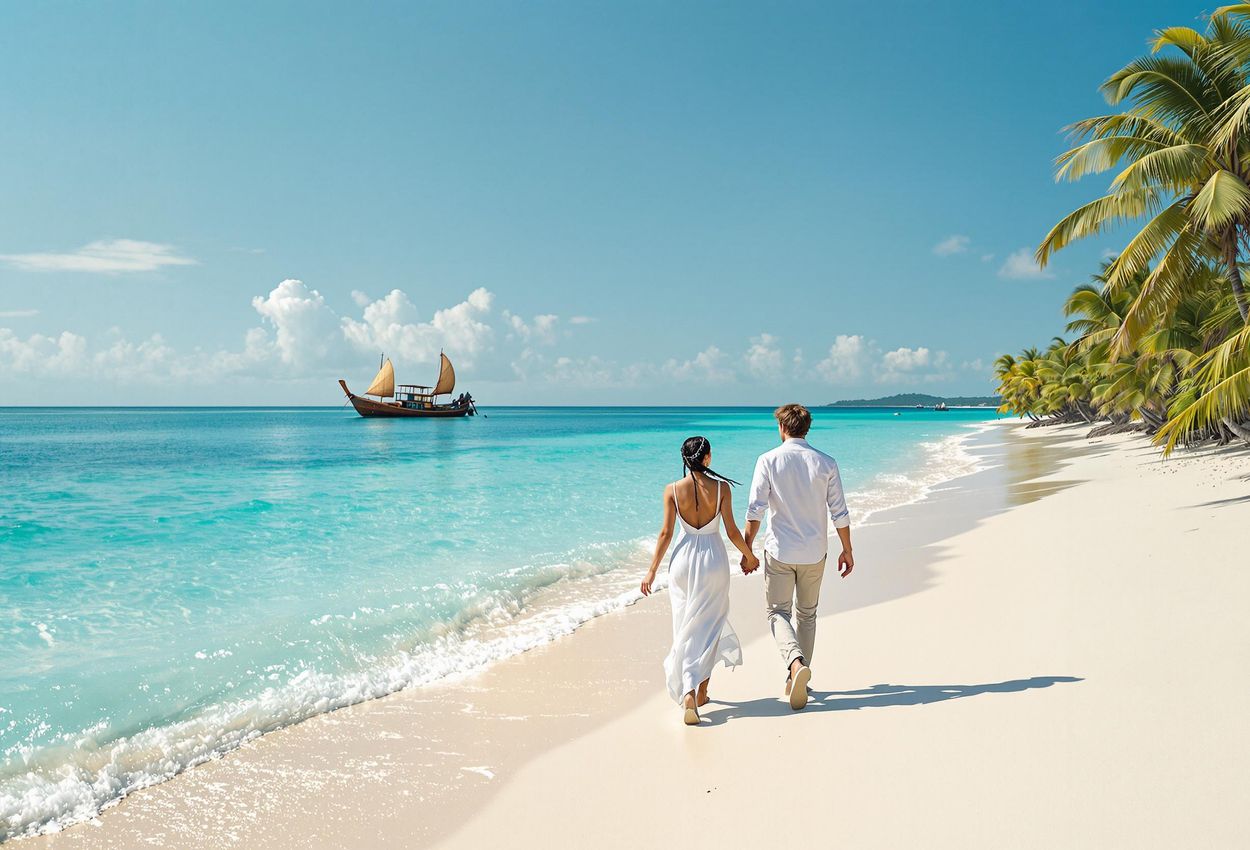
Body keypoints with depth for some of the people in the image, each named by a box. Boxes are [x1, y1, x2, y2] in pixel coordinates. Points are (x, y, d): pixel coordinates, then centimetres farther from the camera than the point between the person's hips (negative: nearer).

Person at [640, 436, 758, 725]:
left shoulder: (673, 490, -5)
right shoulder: (721, 487, -7)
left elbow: (666, 533, -5)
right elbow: (732, 531, -3)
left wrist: (652, 570, 3)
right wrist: (748, 555, 15)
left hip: (683, 560, 1)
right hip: (713, 560, -1)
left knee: (685, 629, 10)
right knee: (707, 628, 12)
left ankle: (688, 692, 0)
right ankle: (700, 692, 14)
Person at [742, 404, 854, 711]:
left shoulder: (768, 461, -8)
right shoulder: (826, 463, -2)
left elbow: (755, 510, -11)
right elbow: (839, 513, -1)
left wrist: (747, 550, -3)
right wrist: (847, 550, 10)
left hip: (779, 551, -2)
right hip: (814, 553, 3)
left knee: (778, 612, 7)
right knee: (806, 614, 17)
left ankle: (796, 661, -19)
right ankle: (797, 679, 21)